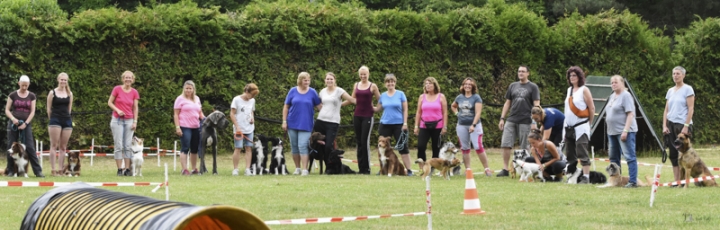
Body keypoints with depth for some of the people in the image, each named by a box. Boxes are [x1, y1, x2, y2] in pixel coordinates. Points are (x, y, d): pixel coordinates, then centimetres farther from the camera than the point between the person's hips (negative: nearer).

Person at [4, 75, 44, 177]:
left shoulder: (31, 96, 6)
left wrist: (25, 123, -9)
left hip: (26, 124, 0)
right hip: (14, 123, 0)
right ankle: (10, 170, 7)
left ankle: (38, 171, -9)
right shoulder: (13, 95, 3)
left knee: (30, 147, -7)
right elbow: (7, 110, 4)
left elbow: (32, 112, 3)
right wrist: (13, 119, -14)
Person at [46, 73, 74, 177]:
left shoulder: (69, 94, 10)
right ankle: (53, 170, -9)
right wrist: (52, 119, 6)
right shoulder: (52, 93, 1)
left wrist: (66, 117, 13)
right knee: (54, 145, -6)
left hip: (67, 121, 4)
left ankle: (60, 170, 6)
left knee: (63, 147, 4)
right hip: (55, 121, -4)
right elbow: (49, 108, 4)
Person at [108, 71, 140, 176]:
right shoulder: (117, 89, -4)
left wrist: (135, 121, 0)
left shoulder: (134, 92, 3)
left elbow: (135, 108, 6)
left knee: (128, 146, 1)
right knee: (119, 146, -3)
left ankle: (127, 169, 3)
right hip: (117, 120, -2)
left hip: (129, 121, 2)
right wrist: (117, 110, -13)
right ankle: (119, 169, -2)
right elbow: (110, 102, 2)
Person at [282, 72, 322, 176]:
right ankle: (297, 168, 20)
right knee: (294, 146, 8)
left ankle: (304, 169, -10)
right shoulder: (293, 91, 3)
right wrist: (284, 121, 2)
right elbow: (286, 107, 7)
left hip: (305, 124, -2)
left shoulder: (312, 92, 1)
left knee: (303, 146, -12)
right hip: (292, 123, 2)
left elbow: (319, 106, 4)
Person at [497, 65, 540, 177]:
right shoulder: (513, 86, 14)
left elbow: (536, 105, -3)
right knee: (505, 145, -5)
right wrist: (502, 118, 10)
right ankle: (505, 169, -2)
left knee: (524, 148, 1)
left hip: (525, 121, -4)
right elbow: (507, 103, 17)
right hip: (511, 120, 4)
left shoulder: (533, 87, 2)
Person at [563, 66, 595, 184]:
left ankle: (586, 176, -13)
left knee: (582, 153, -12)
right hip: (569, 127, 7)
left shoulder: (584, 90, -5)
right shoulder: (569, 90, 15)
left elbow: (592, 108, -6)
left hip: (580, 127, -7)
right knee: (570, 154, 8)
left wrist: (589, 123, -1)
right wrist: (566, 123, 14)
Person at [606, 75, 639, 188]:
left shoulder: (625, 96, -9)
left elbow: (630, 114, -16)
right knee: (613, 157, 13)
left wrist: (625, 130, -23)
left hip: (624, 131, -10)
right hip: (612, 132, 10)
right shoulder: (612, 96, 17)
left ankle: (633, 181, -10)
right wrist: (608, 129, 20)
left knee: (629, 156, -9)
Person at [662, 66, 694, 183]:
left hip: (682, 124, -6)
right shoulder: (670, 91, 15)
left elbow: (691, 109, -8)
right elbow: (666, 110, 15)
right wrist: (664, 125, 4)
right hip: (671, 125, 6)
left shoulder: (687, 89, -3)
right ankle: (676, 181, 5)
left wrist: (686, 126, -15)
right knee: (673, 154, 3)